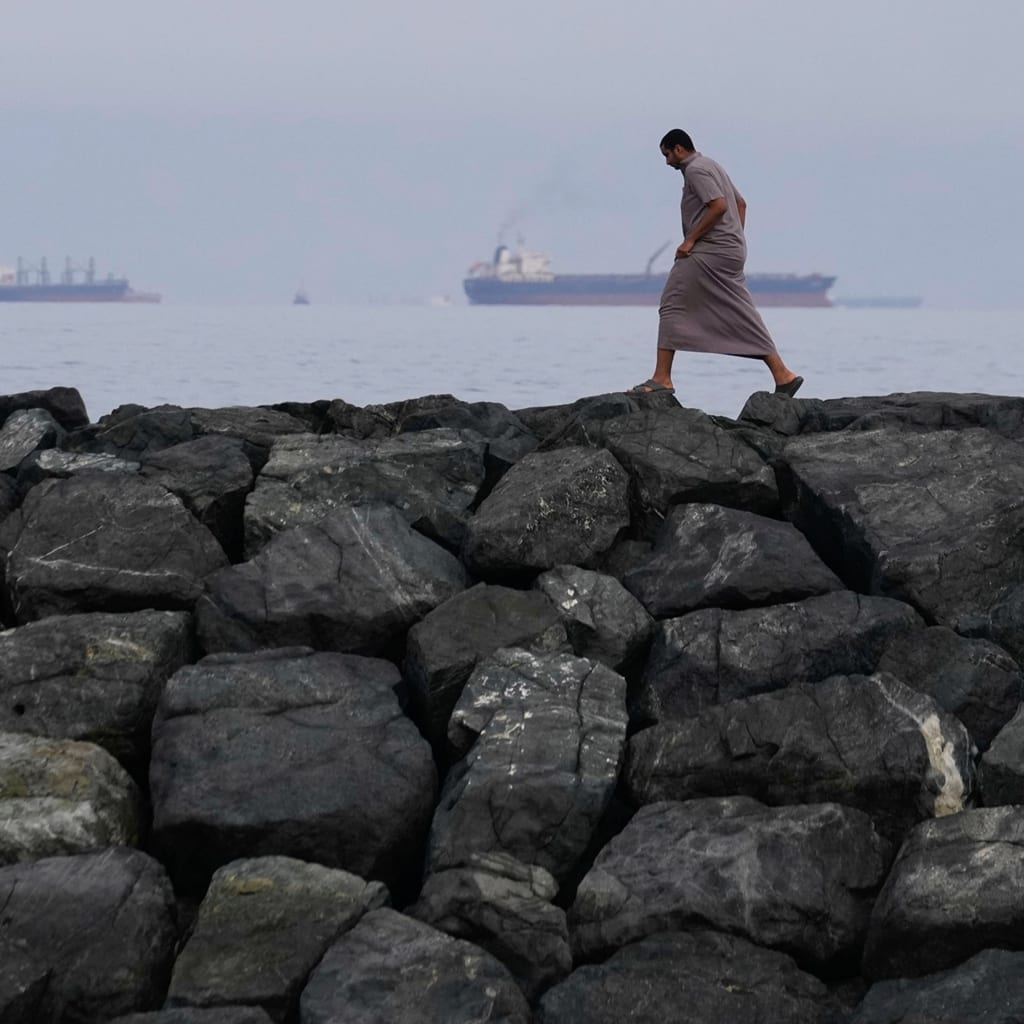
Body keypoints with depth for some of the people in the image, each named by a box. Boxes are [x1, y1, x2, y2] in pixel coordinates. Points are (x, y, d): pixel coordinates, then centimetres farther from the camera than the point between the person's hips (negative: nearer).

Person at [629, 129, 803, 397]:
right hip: (731, 253, 10)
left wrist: (690, 239, -17)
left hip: (709, 253, -10)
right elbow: (740, 203, 28)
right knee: (741, 317, 7)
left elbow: (719, 206, -21)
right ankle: (782, 374, 2)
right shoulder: (712, 166, 23)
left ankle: (662, 378, -9)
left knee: (672, 307, -7)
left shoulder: (695, 170, -9)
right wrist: (736, 240, 22)